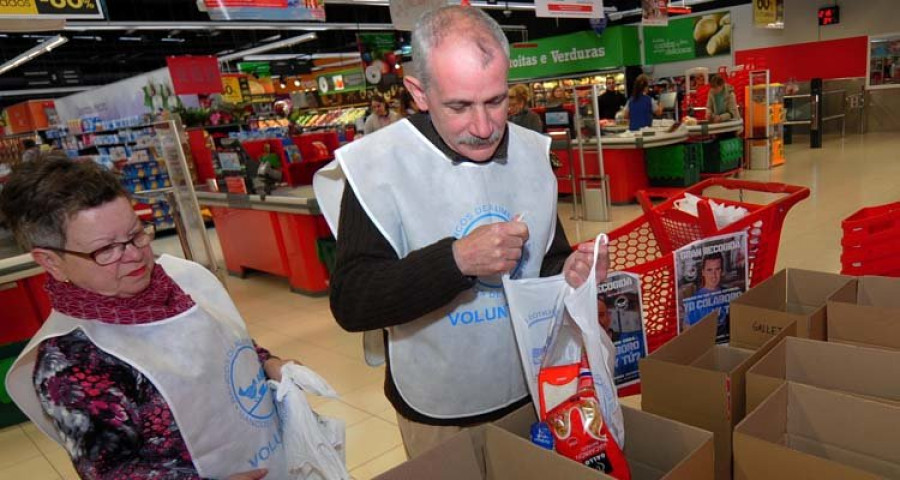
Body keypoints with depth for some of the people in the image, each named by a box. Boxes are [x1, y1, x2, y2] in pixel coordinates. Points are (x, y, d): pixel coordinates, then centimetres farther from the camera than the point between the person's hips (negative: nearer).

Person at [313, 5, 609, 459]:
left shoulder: (532, 153, -5)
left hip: (532, 392, 4)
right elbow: (350, 304, -23)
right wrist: (456, 259, -35)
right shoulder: (377, 165, -19)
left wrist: (569, 271, -16)